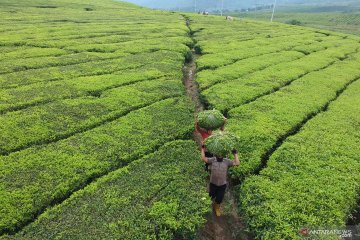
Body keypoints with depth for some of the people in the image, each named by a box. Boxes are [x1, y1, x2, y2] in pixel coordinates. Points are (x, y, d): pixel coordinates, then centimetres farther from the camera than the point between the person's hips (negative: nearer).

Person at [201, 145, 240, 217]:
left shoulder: (227, 161, -7)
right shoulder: (212, 160, -8)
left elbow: (237, 163, -13)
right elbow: (203, 158, -16)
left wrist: (235, 154, -13)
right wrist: (203, 149, -15)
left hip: (222, 184, 0)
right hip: (213, 183, 0)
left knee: (219, 199, 13)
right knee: (211, 196, 18)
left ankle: (217, 208, 47)